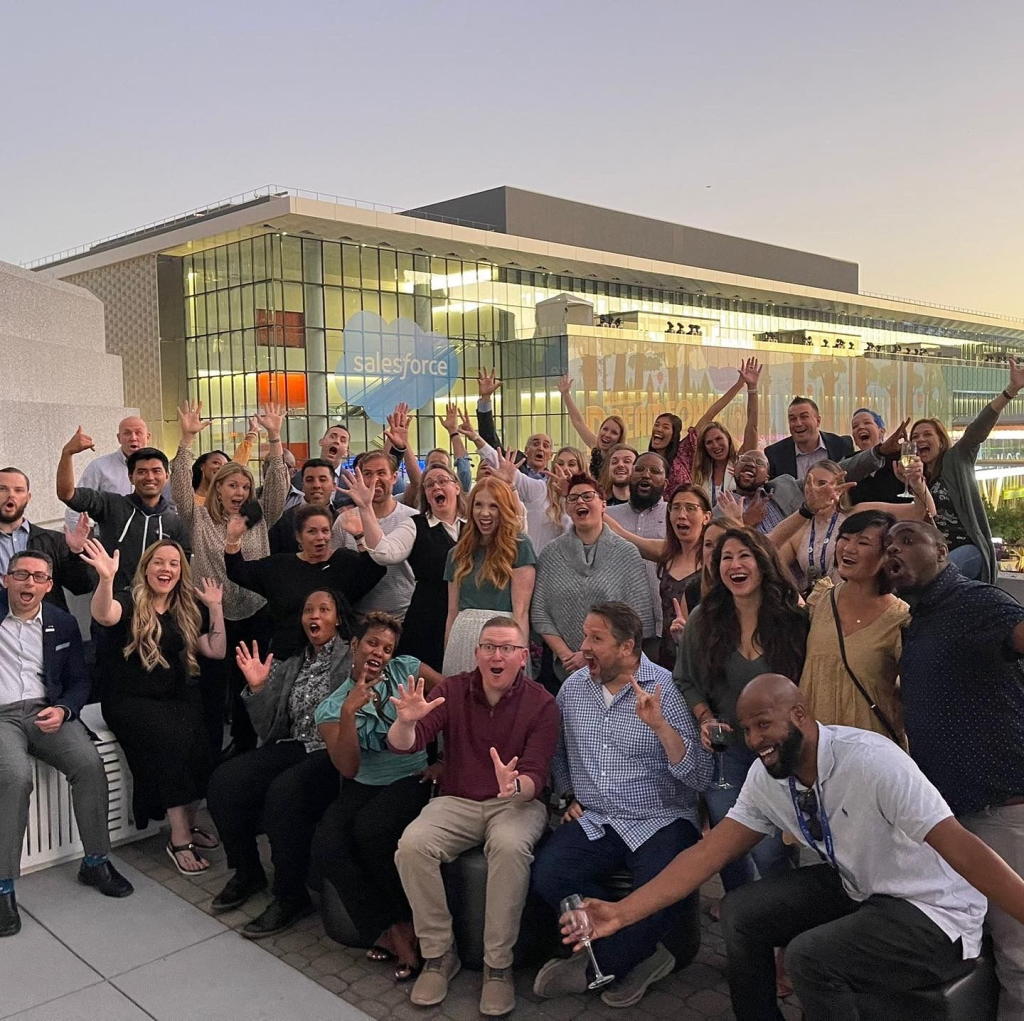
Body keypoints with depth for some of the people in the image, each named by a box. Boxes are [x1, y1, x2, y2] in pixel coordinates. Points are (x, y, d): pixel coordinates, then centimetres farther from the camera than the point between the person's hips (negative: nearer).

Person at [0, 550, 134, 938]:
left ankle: (96, 861, -5)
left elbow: (79, 682, 12)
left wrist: (63, 710, -6)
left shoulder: (62, 623, 12)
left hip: (46, 712, 3)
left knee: (90, 764, -23)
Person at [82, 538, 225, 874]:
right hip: (129, 701, -4)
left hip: (174, 698, 5)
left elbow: (216, 652, 13)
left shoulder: (186, 611, 13)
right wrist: (106, 579, -47)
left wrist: (216, 607, 7)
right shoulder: (129, 603, -4)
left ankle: (189, 823, -7)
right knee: (175, 739, -32)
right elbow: (103, 616, -28)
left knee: (198, 739, -27)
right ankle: (180, 840, -22)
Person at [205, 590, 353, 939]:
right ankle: (248, 872, 7)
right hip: (291, 747, 6)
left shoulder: (353, 659, 2)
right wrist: (257, 689, 0)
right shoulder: (289, 667, 19)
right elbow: (270, 728, 13)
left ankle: (291, 896, -15)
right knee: (223, 781, -15)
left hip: (334, 753, -6)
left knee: (284, 791, -33)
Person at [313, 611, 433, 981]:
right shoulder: (331, 707, 2)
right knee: (327, 846, -24)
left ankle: (403, 923, -7)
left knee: (370, 829, -31)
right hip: (362, 786, 3)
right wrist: (349, 712, -21)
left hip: (411, 780, -2)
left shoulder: (406, 670, 2)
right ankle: (390, 931, -10)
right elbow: (348, 768, -9)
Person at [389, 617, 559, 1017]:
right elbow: (403, 745, -9)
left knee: (510, 847, -35)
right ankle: (438, 954, -7)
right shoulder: (452, 690, 0)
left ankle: (498, 965, -17)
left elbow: (534, 778, -13)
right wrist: (406, 721, -34)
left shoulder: (541, 704, -7)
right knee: (411, 845, -26)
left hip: (516, 802, -2)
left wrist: (515, 786, -37)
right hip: (456, 802, 3)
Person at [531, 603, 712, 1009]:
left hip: (660, 821, -4)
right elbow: (558, 752, 25)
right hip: (592, 821, 4)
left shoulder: (666, 690, -8)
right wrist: (570, 796, 11)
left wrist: (659, 725, -25)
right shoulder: (573, 687, 7)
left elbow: (699, 778, -14)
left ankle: (597, 967, -1)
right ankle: (641, 955, -6)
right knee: (546, 876, -22)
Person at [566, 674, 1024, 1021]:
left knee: (810, 956, -26)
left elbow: (961, 848, -32)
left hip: (931, 911, -7)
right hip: (855, 887, 7)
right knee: (741, 913, -5)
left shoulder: (871, 761, -29)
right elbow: (709, 852, -8)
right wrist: (624, 911, -15)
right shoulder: (766, 778, -8)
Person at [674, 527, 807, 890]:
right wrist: (707, 720, -7)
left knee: (769, 850, -7)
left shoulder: (793, 618, -7)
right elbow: (686, 682, 7)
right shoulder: (702, 620, -1)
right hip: (726, 748, 3)